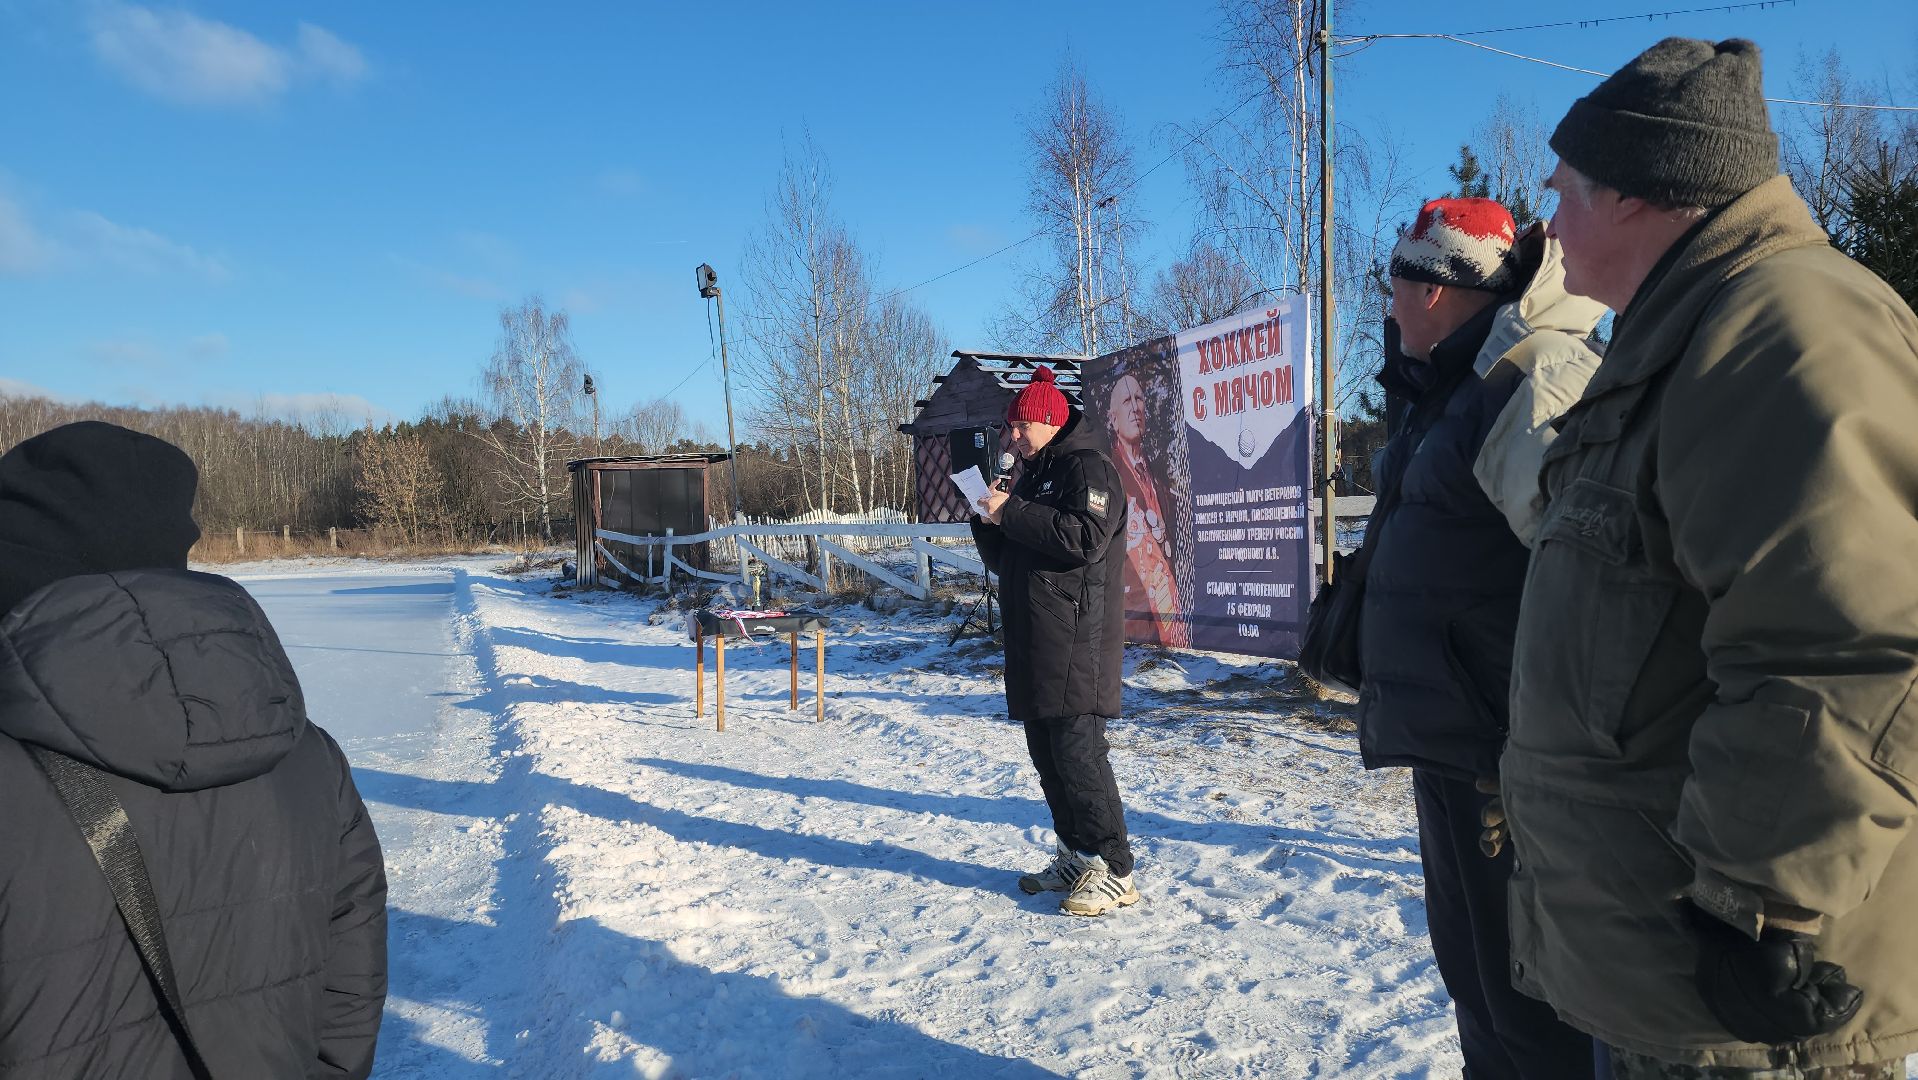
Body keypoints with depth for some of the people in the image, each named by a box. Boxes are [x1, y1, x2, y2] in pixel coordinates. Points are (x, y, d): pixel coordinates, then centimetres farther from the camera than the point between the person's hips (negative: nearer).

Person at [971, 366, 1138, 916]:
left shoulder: (1088, 467, -6)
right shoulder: (1032, 476, 22)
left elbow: (1086, 537, -23)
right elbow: (1005, 560, 24)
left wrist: (1012, 513, -17)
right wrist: (988, 522, 5)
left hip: (1075, 644, -9)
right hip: (1033, 645, 9)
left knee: (1078, 752, -10)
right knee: (1047, 754, 11)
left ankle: (1114, 871, -3)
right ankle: (1076, 858, 22)